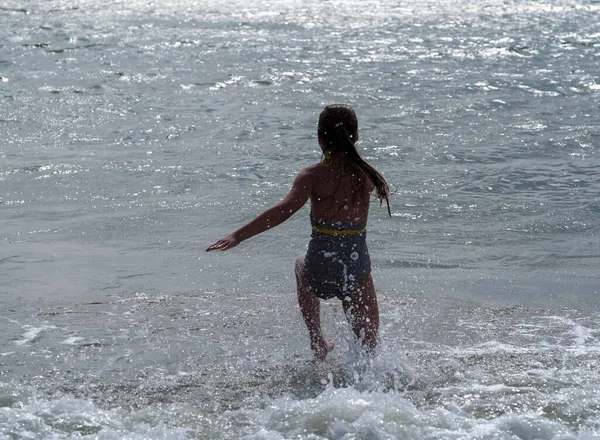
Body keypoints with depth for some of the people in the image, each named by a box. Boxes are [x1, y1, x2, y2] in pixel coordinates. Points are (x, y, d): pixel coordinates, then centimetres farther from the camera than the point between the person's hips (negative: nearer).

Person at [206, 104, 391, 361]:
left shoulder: (313, 176, -8)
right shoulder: (365, 174, 1)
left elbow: (284, 210, -22)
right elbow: (384, 191, 25)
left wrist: (238, 236, -25)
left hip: (320, 272, -1)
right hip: (357, 270, 1)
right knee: (368, 345, 19)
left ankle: (318, 343, 41)